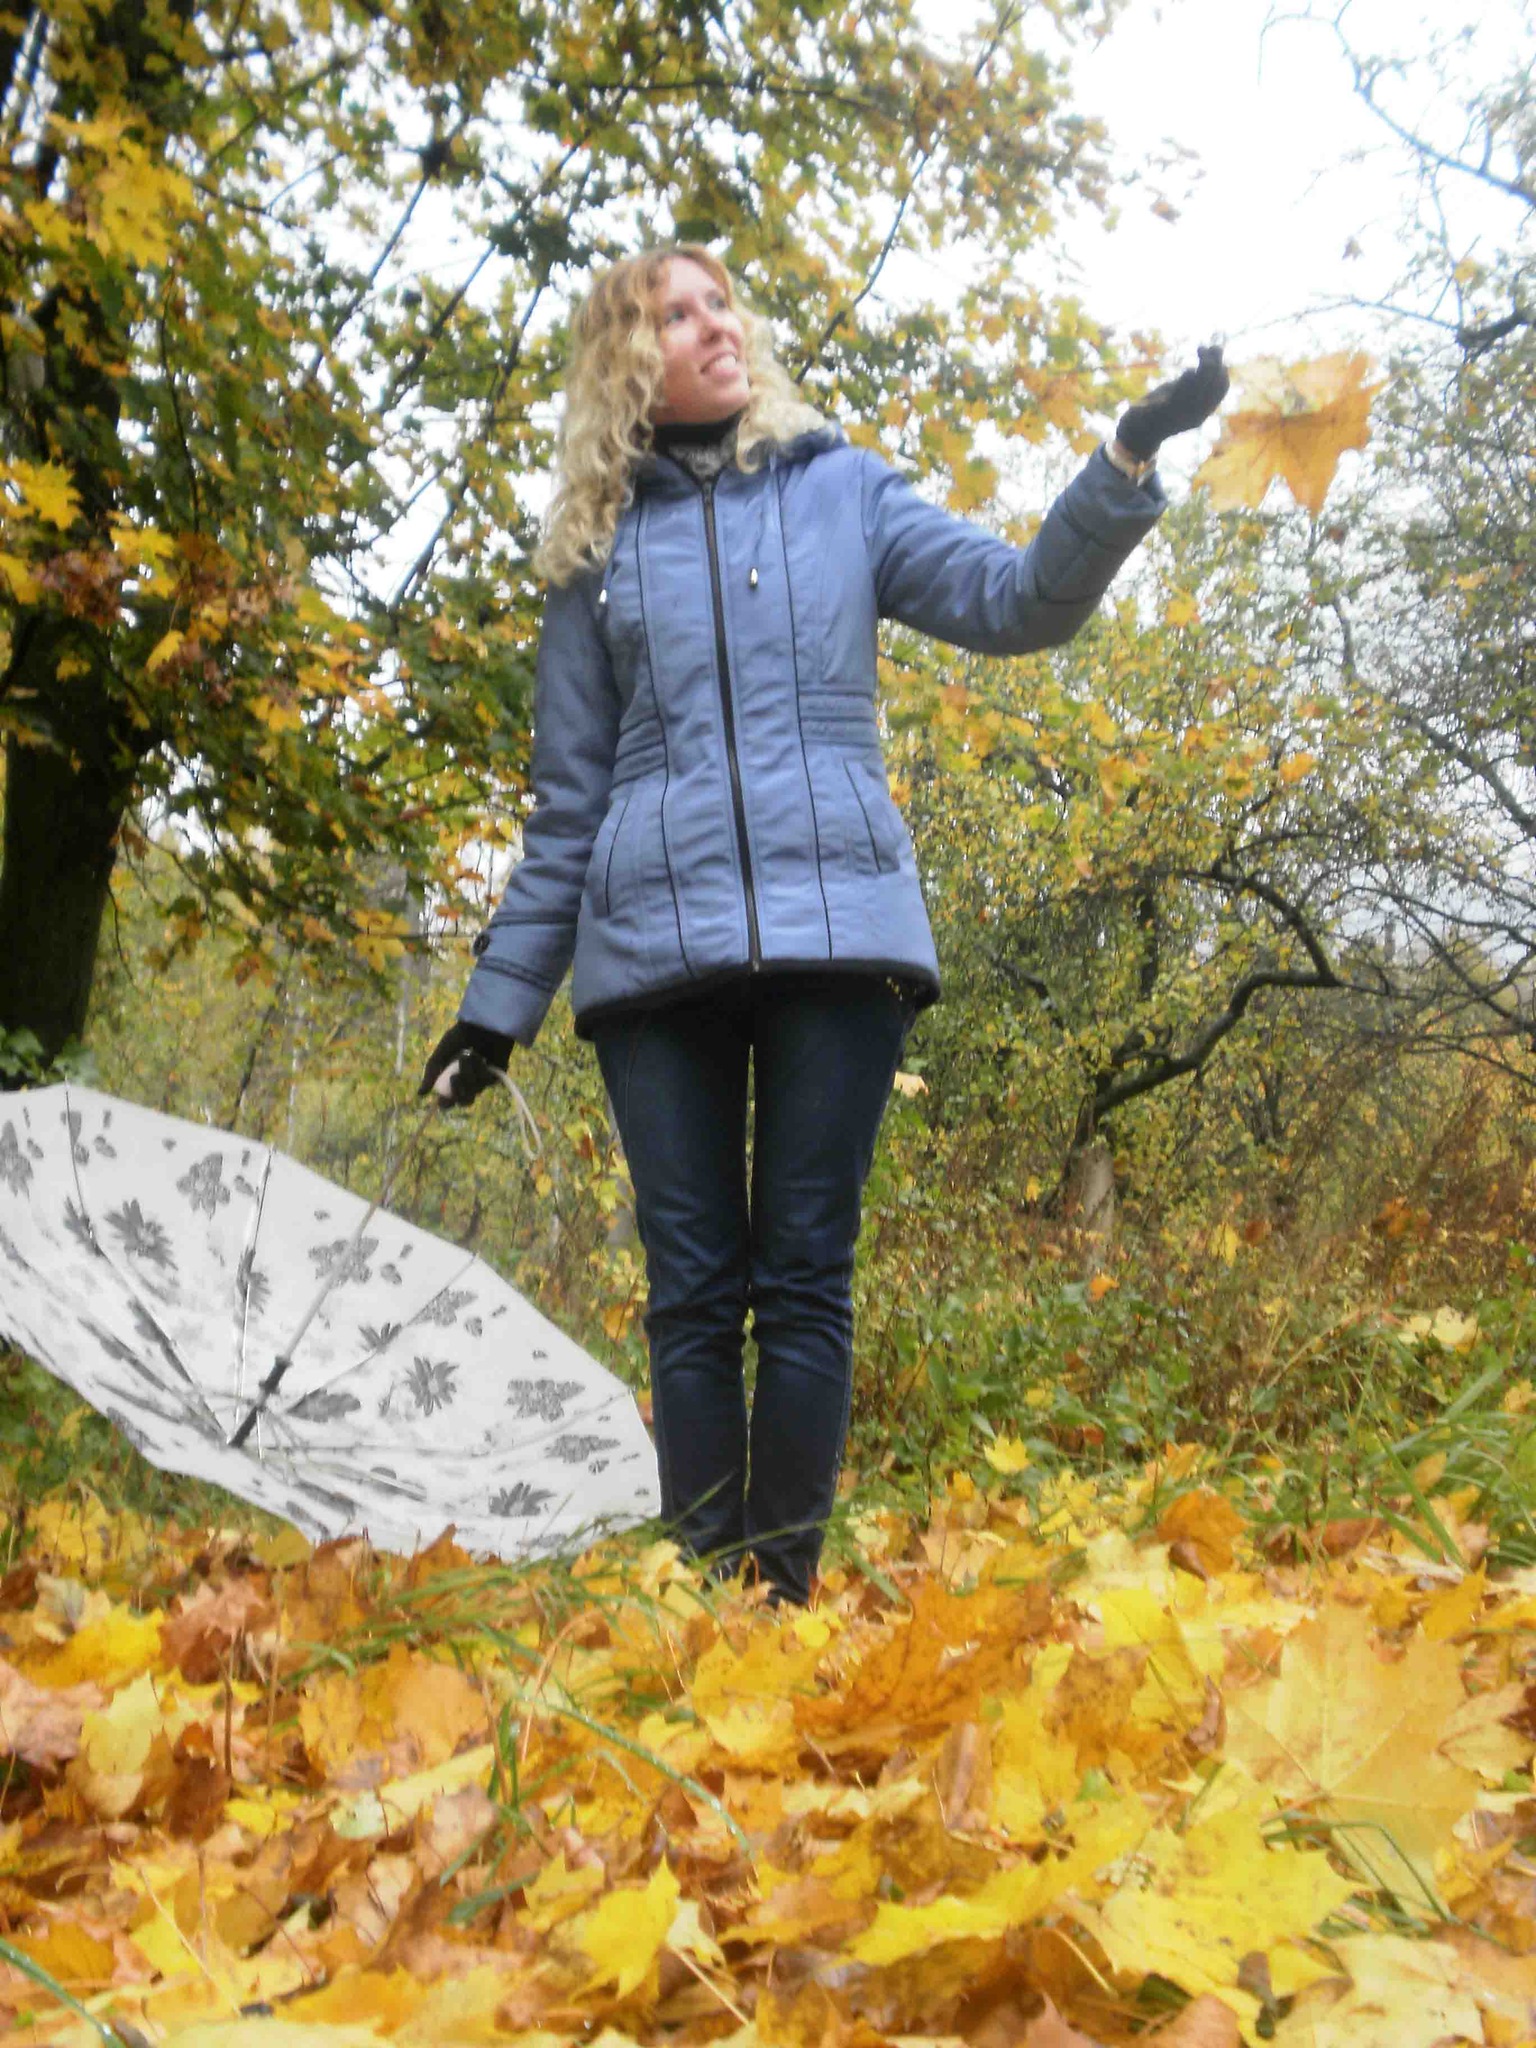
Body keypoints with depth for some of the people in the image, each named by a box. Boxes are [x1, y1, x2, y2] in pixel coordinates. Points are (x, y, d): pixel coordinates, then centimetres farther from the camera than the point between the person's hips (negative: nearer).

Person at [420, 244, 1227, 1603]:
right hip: (655, 952, 1)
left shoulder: (844, 488, 15)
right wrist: (501, 1002, 11)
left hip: (838, 926, -1)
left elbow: (1019, 603, 5)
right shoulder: (596, 549, 15)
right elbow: (568, 804, 15)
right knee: (694, 1287, 1)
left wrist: (1129, 461, -11)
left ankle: (790, 1584, 5)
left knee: (807, 1275, -2)